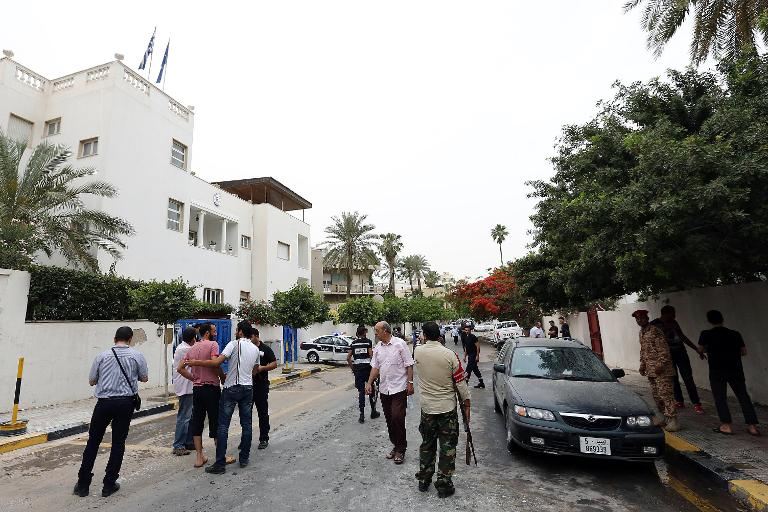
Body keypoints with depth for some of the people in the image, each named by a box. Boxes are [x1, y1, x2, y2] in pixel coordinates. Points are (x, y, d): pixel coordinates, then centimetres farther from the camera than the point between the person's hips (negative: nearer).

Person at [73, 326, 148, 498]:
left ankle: (83, 484, 20)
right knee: (118, 442, 9)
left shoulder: (102, 356, -1)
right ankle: (109, 485, 16)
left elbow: (92, 381, 8)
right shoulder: (136, 356, -4)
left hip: (104, 402, 1)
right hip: (125, 402, -1)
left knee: (93, 442, 14)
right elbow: (144, 378, 6)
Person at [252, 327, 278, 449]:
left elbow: (274, 364, -2)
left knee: (263, 413, 5)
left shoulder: (265, 349, -2)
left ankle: (264, 439, 15)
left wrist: (262, 368, -17)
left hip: (261, 385, -3)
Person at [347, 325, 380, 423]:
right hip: (367, 367, -2)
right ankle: (373, 412, 22)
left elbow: (348, 358, 2)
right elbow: (371, 355, -12)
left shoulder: (354, 343, 6)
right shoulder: (368, 342, -4)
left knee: (361, 391, 7)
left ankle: (362, 415, 4)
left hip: (357, 369, 3)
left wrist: (353, 368, 11)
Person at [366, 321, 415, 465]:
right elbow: (375, 367, 11)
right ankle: (395, 446, 27)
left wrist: (410, 382, -11)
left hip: (399, 388, -6)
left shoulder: (400, 344, -9)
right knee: (389, 420, 12)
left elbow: (409, 365, -7)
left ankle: (400, 449, 9)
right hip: (384, 389, 6)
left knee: (397, 418, -8)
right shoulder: (377, 348, 8)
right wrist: (369, 383, 2)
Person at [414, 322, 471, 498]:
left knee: (427, 444, 19)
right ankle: (444, 485, 19)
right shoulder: (449, 354, -18)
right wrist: (466, 403, 0)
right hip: (447, 408, -3)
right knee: (447, 447, 11)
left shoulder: (418, 353, -9)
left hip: (427, 408, 3)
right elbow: (460, 382, -11)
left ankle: (423, 480, 30)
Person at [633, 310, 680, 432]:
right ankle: (665, 417, 22)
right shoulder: (641, 332, 14)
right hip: (650, 370, 9)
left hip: (661, 369, -9)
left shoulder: (655, 330, -12)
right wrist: (642, 365, 18)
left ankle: (673, 420, -6)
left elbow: (663, 349, -17)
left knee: (665, 393, -10)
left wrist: (660, 364, -22)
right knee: (656, 394, 12)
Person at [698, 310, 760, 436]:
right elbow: (744, 352, 8)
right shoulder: (735, 334, 3)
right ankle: (752, 426, 12)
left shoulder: (706, 334, -6)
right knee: (744, 397, 12)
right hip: (736, 369, 3)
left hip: (717, 371, -3)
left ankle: (726, 426, 2)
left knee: (720, 398, 5)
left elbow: (701, 350, 4)